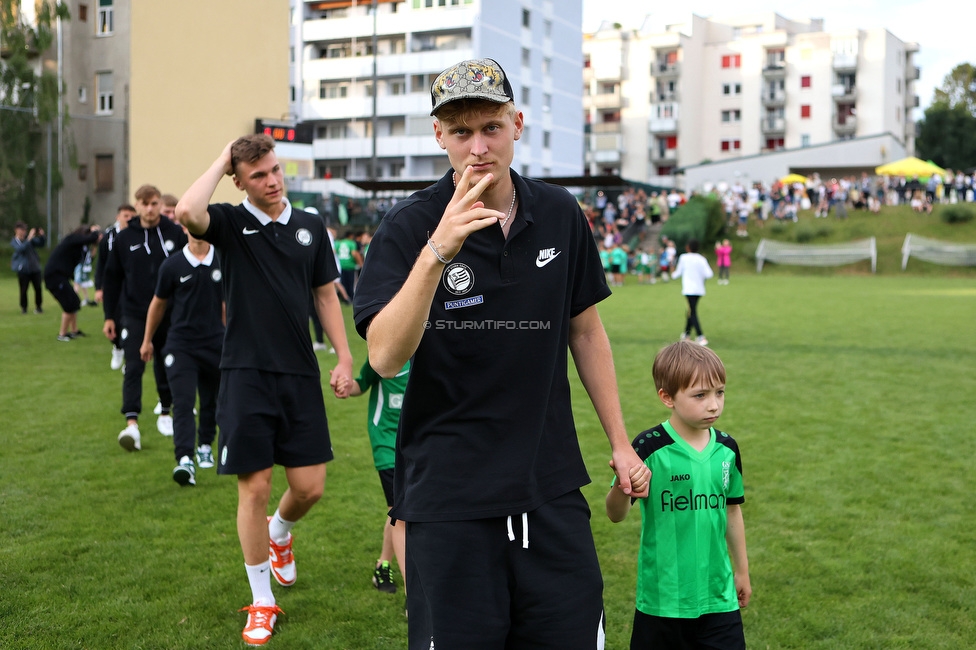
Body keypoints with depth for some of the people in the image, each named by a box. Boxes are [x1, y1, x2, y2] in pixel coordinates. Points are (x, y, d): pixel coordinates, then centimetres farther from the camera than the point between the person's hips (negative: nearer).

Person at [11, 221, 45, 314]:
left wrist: (41, 236, -15)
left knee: (38, 288, -2)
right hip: (23, 269, -3)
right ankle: (23, 308, 14)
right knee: (23, 290, -2)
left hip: (35, 267, 3)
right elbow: (21, 249, -21)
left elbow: (40, 243, 4)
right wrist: (29, 239, -29)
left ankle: (38, 307, 11)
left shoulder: (29, 238, 8)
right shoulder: (14, 242, -2)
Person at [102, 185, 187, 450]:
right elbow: (112, 278, 7)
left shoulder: (176, 234, 0)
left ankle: (165, 413, 30)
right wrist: (109, 316, 4)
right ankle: (131, 423, -17)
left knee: (166, 366, 12)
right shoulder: (124, 238, 3)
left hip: (169, 315, 1)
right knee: (133, 367, -10)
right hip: (134, 315, 0)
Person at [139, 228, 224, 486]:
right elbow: (158, 303, 10)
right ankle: (185, 460, -19)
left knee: (211, 402, 14)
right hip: (180, 345, -2)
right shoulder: (172, 266, -3)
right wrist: (147, 340, 16)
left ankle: (205, 446, 36)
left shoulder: (222, 263, 2)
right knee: (183, 403, -13)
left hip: (215, 343, 2)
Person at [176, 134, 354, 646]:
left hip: (300, 375, 3)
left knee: (309, 487, 4)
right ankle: (262, 603, 16)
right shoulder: (231, 223, -2)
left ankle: (279, 533, 41)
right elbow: (186, 212, -25)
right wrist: (222, 160, -12)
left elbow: (326, 296, 14)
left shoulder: (311, 226, 9)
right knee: (253, 487, -1)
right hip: (246, 375, -3)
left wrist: (344, 359, 6)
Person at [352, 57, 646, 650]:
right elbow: (385, 356, -21)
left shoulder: (561, 215, 3)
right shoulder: (408, 227, -9)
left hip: (552, 486, 4)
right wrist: (435, 252, -33)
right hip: (448, 495, -3)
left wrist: (620, 442, 13)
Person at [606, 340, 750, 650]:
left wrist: (742, 571, 22)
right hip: (663, 598, -4)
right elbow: (616, 514, -17)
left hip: (718, 596, 4)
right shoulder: (649, 448, -14)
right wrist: (622, 488, -38)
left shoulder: (726, 448, 1)